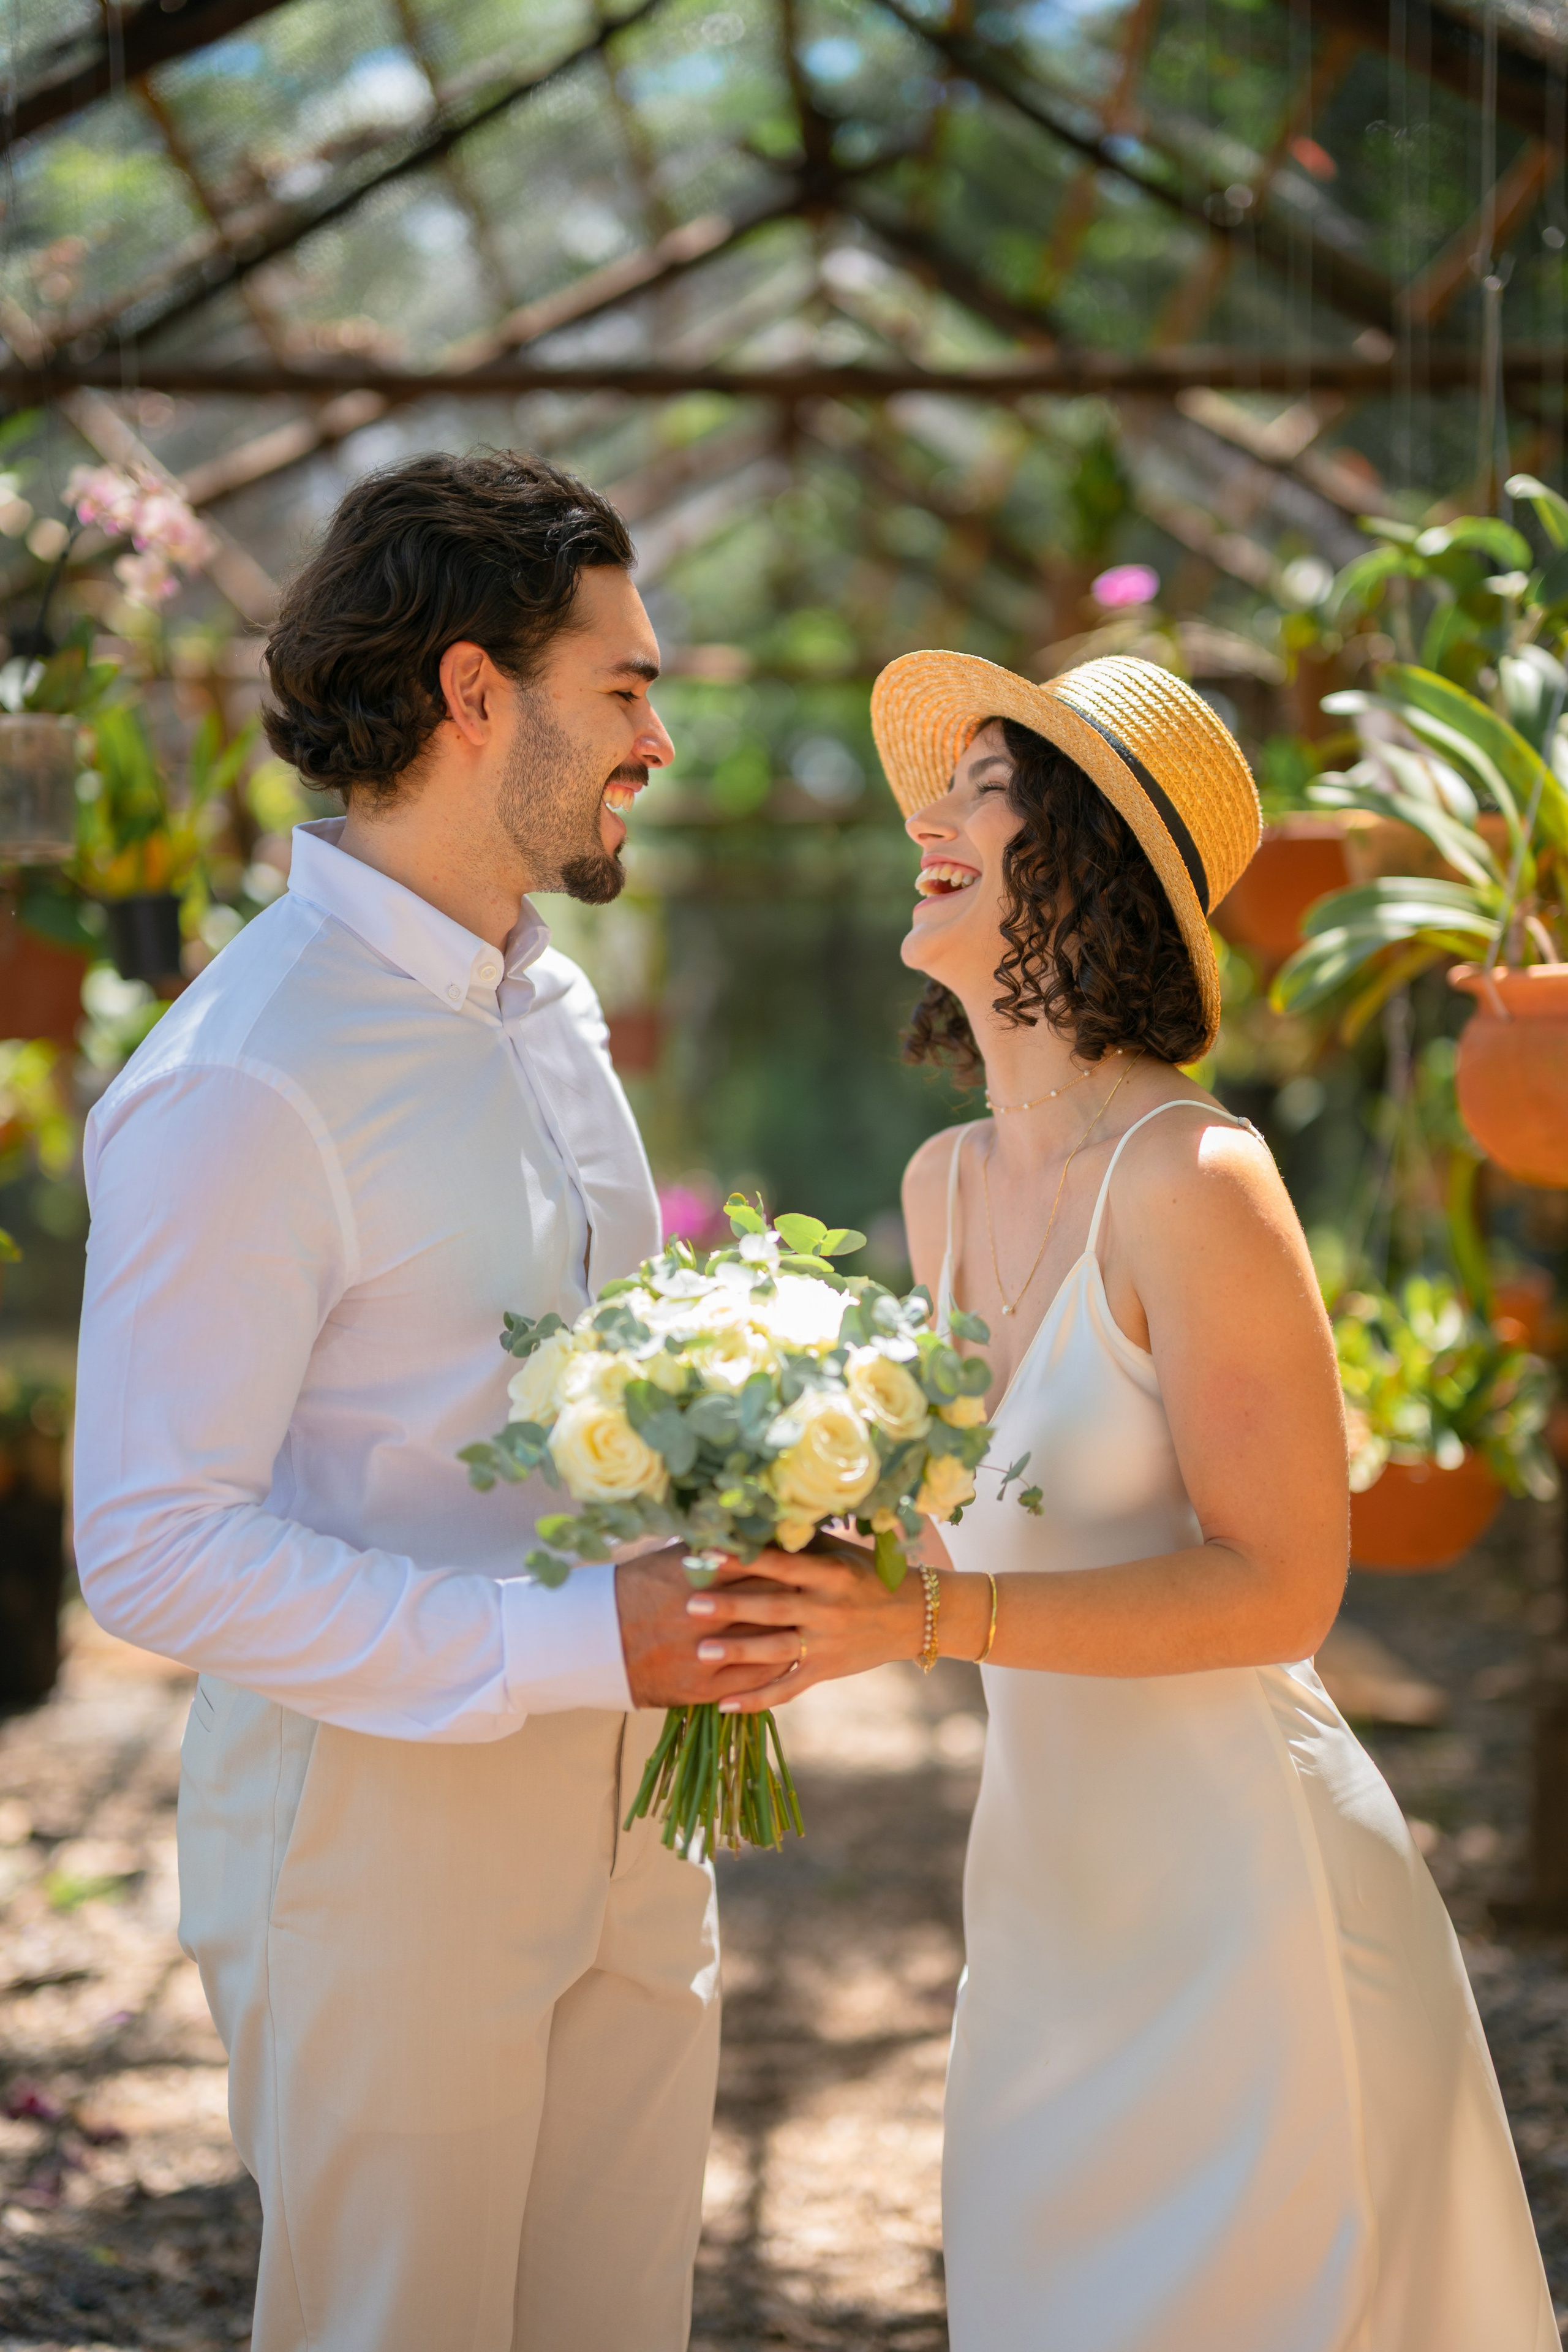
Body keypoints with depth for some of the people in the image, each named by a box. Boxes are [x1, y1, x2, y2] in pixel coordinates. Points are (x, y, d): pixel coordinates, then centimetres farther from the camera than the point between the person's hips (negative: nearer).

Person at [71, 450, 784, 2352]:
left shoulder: (546, 997, 8)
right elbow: (154, 1550, -23)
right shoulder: (240, 1088, -20)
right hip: (382, 1825, -8)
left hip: (621, 1804, 8)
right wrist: (577, 1643, -24)